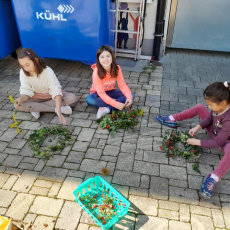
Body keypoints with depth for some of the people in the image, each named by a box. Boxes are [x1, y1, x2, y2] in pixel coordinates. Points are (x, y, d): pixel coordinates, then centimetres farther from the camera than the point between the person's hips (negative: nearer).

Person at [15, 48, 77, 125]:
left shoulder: (48, 71, -27)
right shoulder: (23, 72, -16)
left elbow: (56, 91, -36)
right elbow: (26, 92, -18)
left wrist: (59, 111, -50)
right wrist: (21, 99, -43)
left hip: (51, 96, -1)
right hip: (37, 98, 2)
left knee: (72, 98, -28)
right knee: (18, 105, -29)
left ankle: (36, 108, -24)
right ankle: (54, 109, -27)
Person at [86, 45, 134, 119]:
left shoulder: (117, 68, -17)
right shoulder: (97, 72, -28)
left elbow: (122, 85, -17)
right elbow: (101, 93, -31)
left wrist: (129, 97, -38)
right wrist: (116, 104, -43)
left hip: (111, 91, 3)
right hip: (98, 93, -3)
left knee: (131, 95, -20)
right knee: (89, 99, -36)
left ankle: (107, 109, -30)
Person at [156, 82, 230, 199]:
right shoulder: (219, 106, -21)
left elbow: (218, 142, -32)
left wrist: (197, 142, -25)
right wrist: (198, 127, -13)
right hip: (213, 131, 7)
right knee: (199, 108, -2)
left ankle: (213, 178, -36)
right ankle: (172, 119, 6)